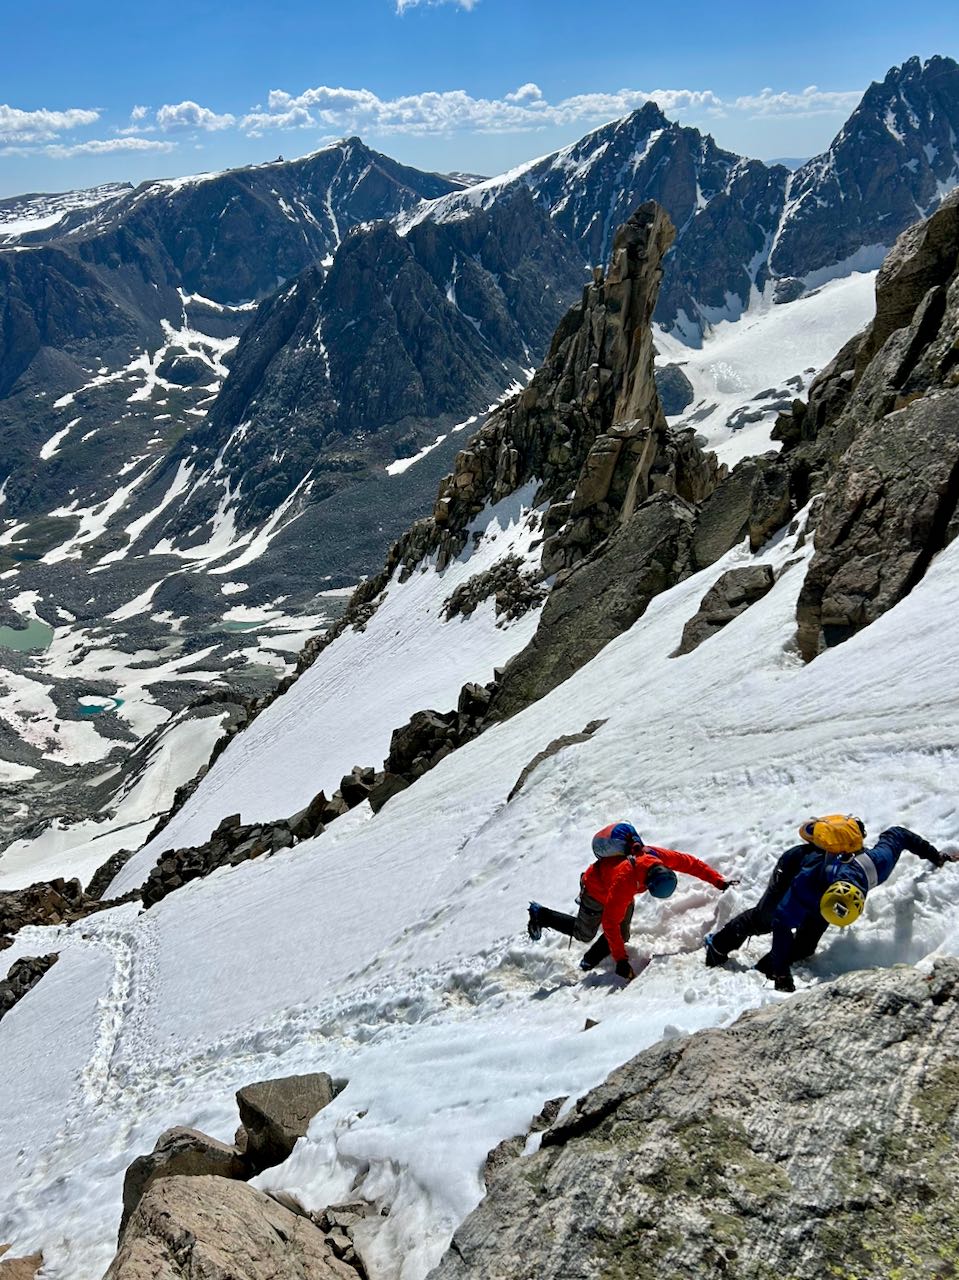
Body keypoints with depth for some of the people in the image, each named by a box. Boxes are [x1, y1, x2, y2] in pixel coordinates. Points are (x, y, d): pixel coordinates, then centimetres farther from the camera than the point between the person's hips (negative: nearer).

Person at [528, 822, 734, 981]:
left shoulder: (659, 856, -35)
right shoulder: (625, 881, -48)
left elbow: (691, 863, -18)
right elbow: (610, 923, -42)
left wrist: (719, 882, -18)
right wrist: (621, 960, -40)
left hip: (621, 894, 6)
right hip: (596, 889, -6)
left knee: (622, 936, 0)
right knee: (583, 934, 9)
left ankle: (589, 963, 19)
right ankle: (540, 915, 25)